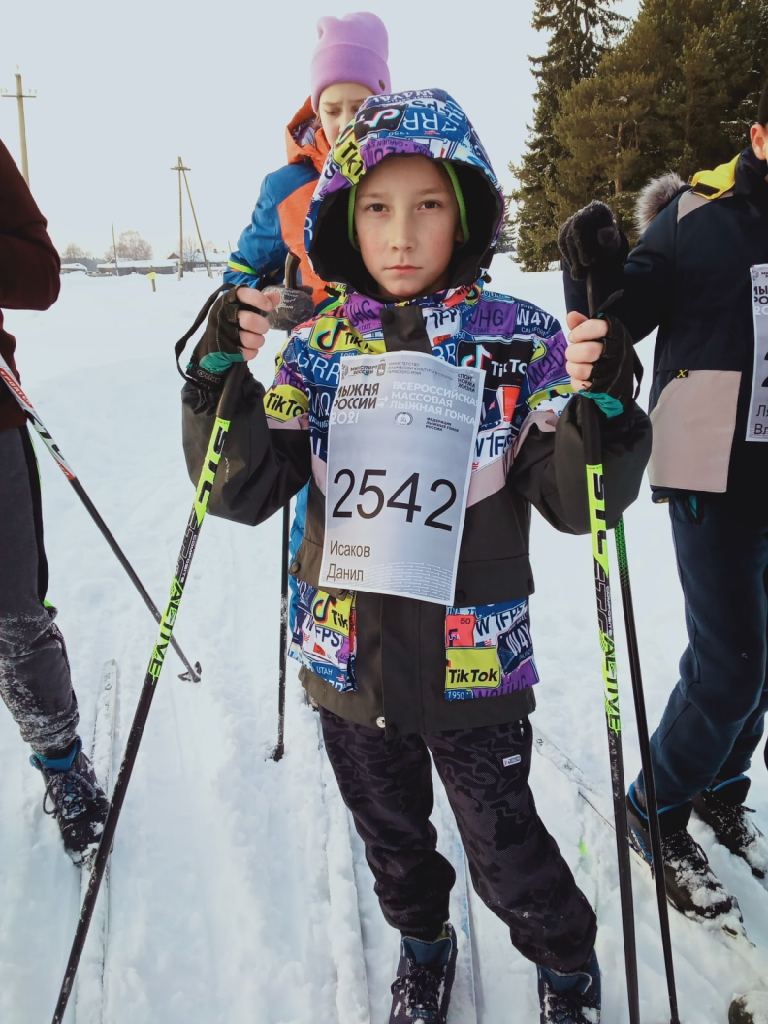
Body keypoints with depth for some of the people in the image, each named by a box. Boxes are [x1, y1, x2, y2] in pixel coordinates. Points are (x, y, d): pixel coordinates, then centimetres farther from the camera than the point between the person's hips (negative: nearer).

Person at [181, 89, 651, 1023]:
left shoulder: (520, 340, -10)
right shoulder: (317, 348, -4)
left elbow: (575, 506, -10)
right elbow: (245, 494, -6)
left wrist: (602, 403, -28)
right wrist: (221, 379, -20)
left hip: (474, 662, -3)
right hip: (349, 658, 3)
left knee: (506, 851, 14)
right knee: (391, 838, 25)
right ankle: (422, 942, 57)